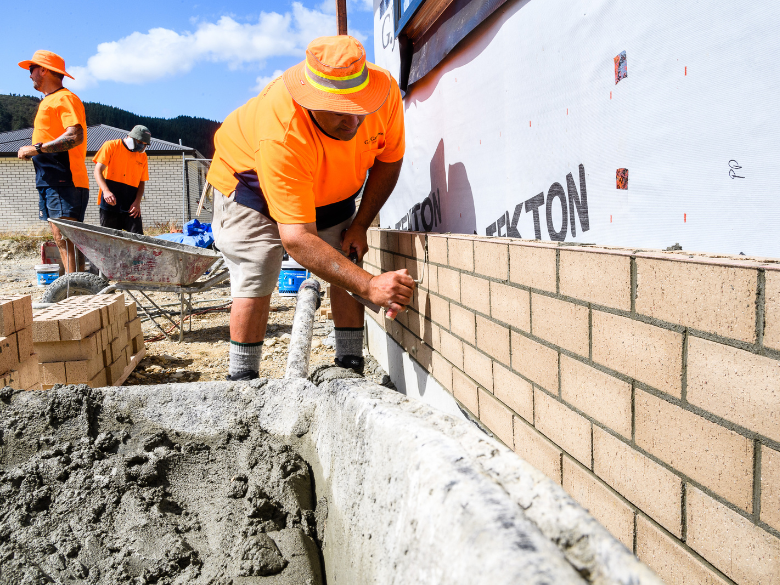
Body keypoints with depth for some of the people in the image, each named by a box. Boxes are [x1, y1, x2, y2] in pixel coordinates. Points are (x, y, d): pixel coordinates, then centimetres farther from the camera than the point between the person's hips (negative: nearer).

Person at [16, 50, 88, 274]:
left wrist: (37, 148, -17)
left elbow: (76, 137, -20)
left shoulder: (64, 98, -5)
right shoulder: (47, 102, 26)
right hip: (49, 181, 10)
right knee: (60, 239, 7)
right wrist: (32, 151, 13)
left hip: (64, 181, -10)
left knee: (66, 237, -15)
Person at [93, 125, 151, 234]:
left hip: (131, 207, 3)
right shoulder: (111, 146, 2)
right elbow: (98, 171, -5)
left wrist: (137, 202, -4)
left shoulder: (142, 156, 13)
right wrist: (106, 191, -23)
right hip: (110, 203, -3)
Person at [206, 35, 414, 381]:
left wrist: (360, 225, -13)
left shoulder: (385, 91, -30)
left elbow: (388, 161, -9)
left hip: (331, 185, 5)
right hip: (250, 177, -5)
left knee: (347, 265, -4)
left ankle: (351, 367, 5)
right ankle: (241, 380, 2)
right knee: (255, 280, -13)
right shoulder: (282, 134, -45)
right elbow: (297, 239, -46)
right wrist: (369, 286, -52)